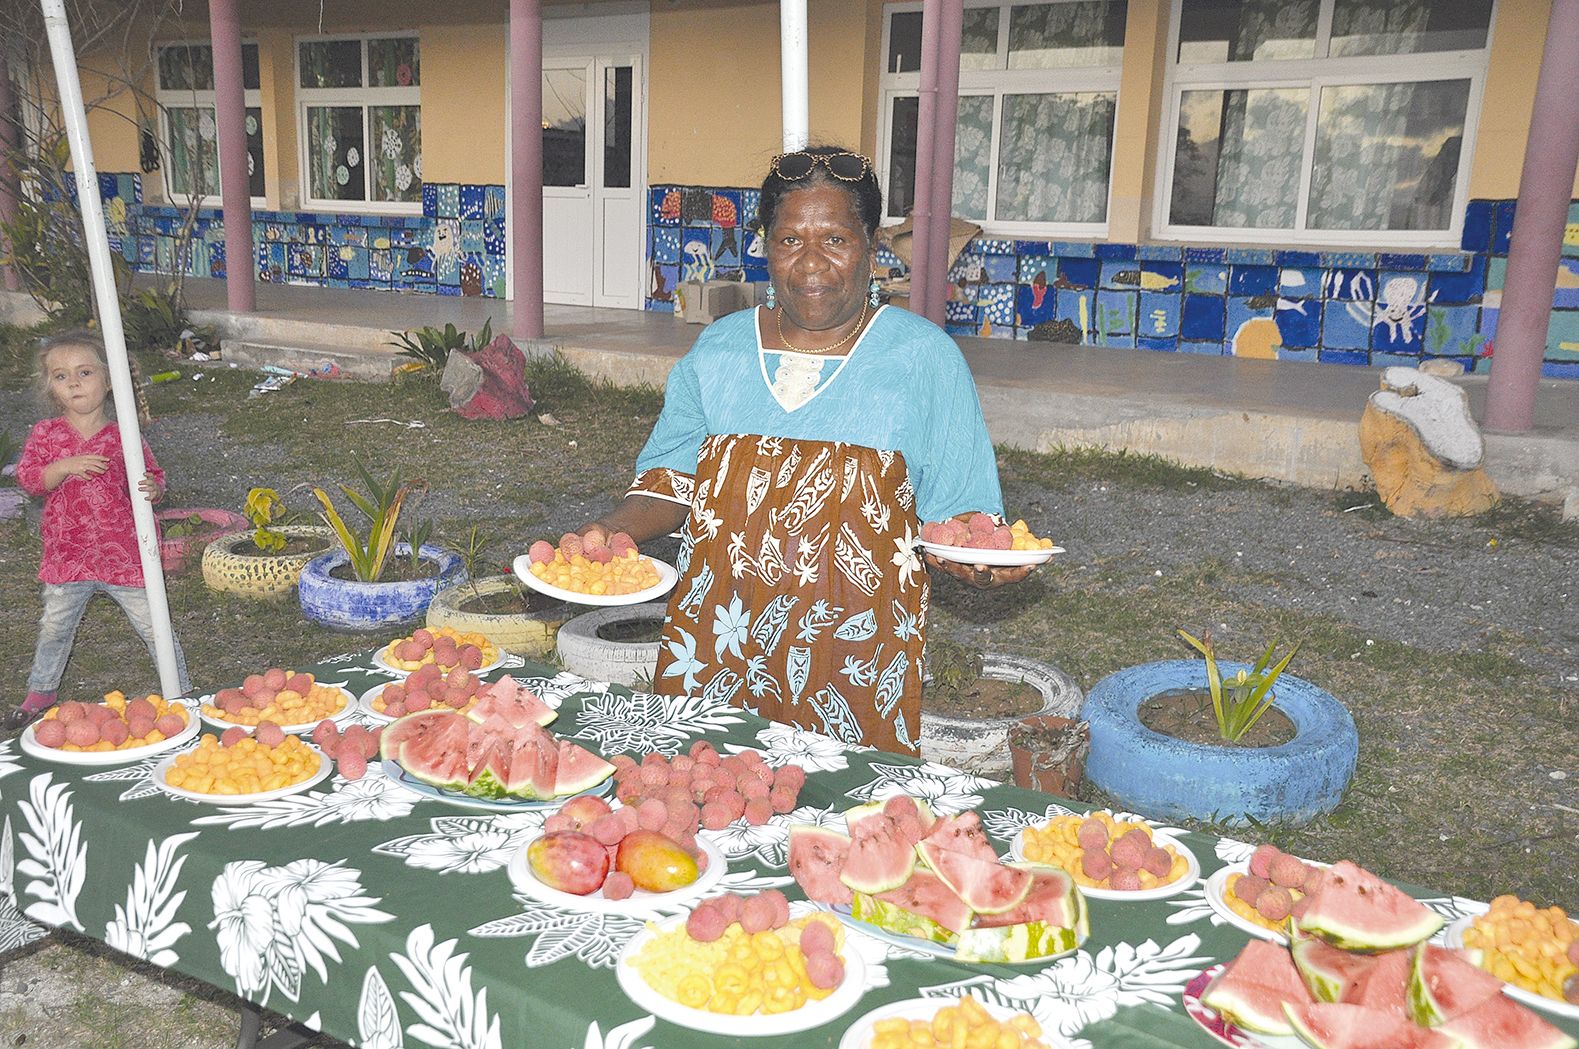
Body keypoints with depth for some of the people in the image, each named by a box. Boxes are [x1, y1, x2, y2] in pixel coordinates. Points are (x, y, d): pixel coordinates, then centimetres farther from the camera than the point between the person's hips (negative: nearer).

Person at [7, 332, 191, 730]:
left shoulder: (123, 436, -3)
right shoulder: (45, 435, 0)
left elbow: (153, 475, 4)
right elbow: (27, 477, -9)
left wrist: (152, 488, -19)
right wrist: (65, 466, -26)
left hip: (123, 553, -2)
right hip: (68, 554, 2)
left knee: (152, 625, 1)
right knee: (55, 627, 20)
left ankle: (182, 692, 14)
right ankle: (40, 691, 41)